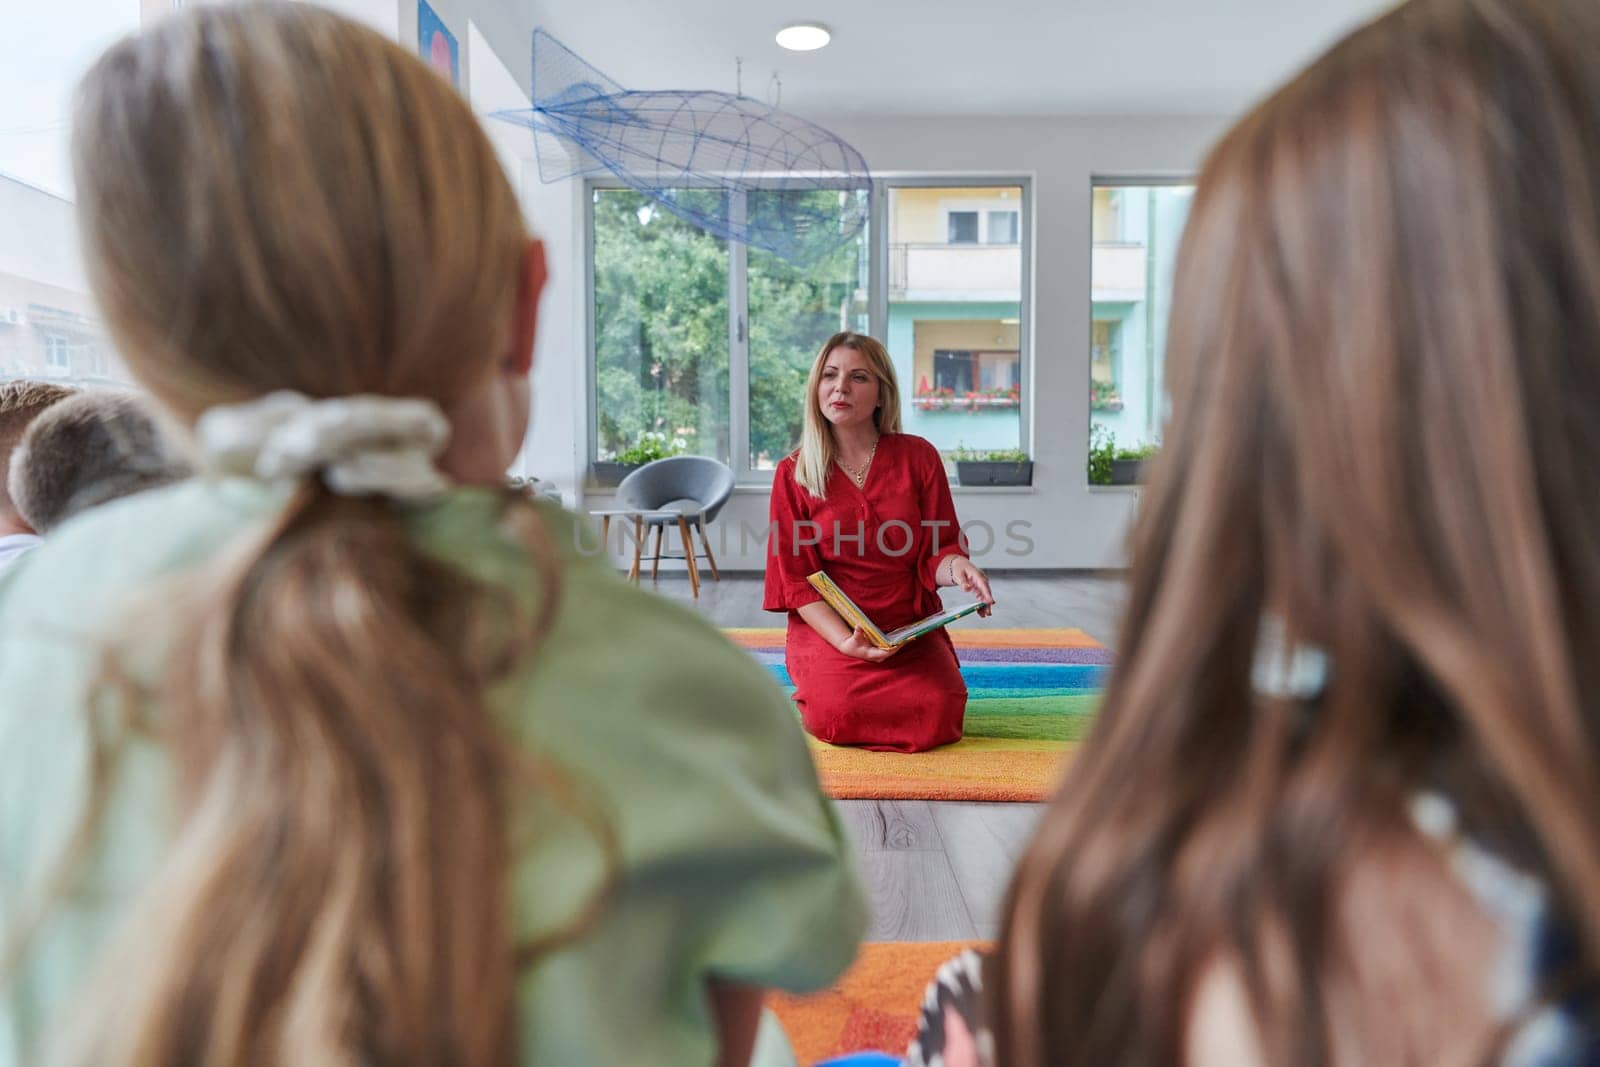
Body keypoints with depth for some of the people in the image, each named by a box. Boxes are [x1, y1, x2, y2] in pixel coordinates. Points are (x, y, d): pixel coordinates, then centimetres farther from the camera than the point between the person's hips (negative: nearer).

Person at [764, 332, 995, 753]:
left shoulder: (918, 456, 1)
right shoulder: (793, 474, 1)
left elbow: (936, 551, 1)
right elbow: (798, 578, -3)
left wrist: (956, 567, -25)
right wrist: (846, 642, -19)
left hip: (911, 628, 1)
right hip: (829, 628, -1)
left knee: (935, 716, -24)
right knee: (838, 717, -27)